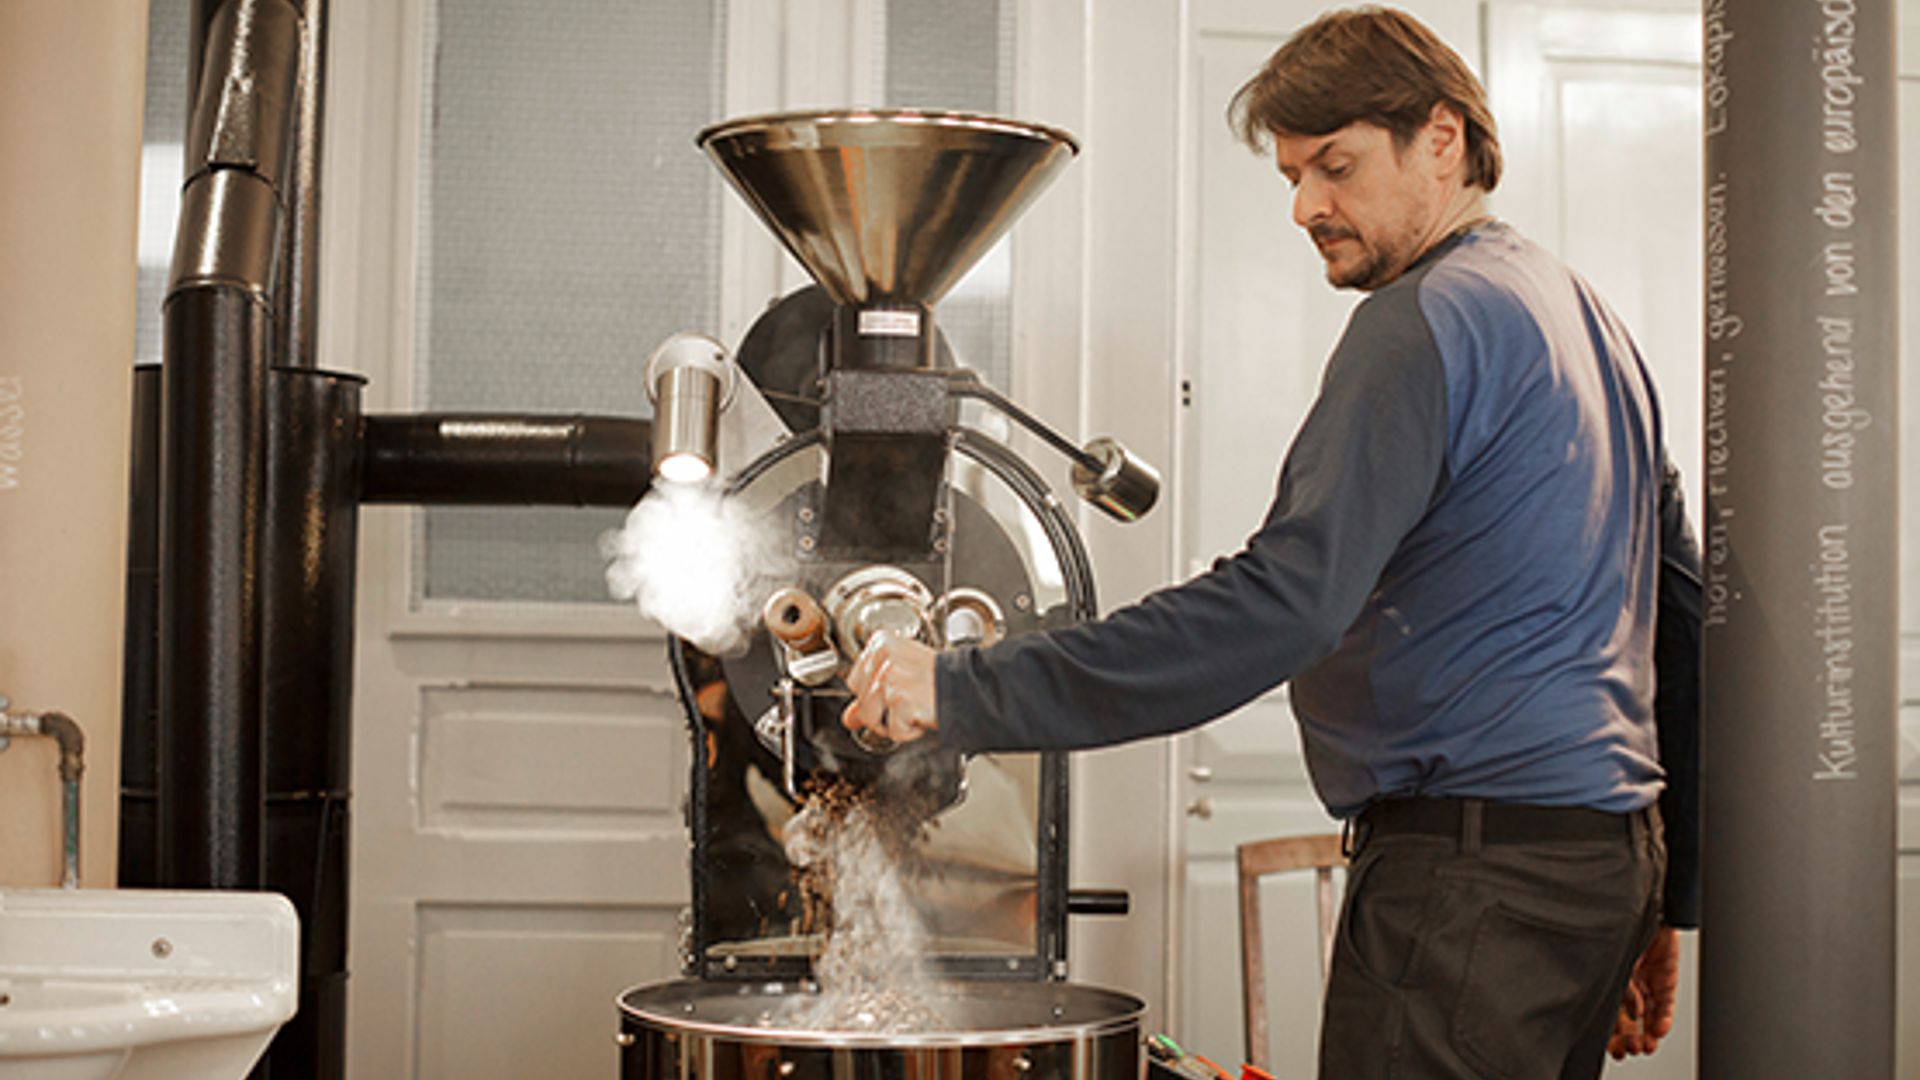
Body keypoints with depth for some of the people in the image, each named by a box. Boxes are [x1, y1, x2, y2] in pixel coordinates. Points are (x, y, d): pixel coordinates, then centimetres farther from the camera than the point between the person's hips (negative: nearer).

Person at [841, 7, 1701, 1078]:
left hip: (1478, 862, -10)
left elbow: (1285, 605, -23)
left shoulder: (1430, 318, -12)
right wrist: (1664, 898, 25)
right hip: (1609, 835, 10)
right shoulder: (1585, 312, 19)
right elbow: (1685, 612, 22)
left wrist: (967, 689, -24)